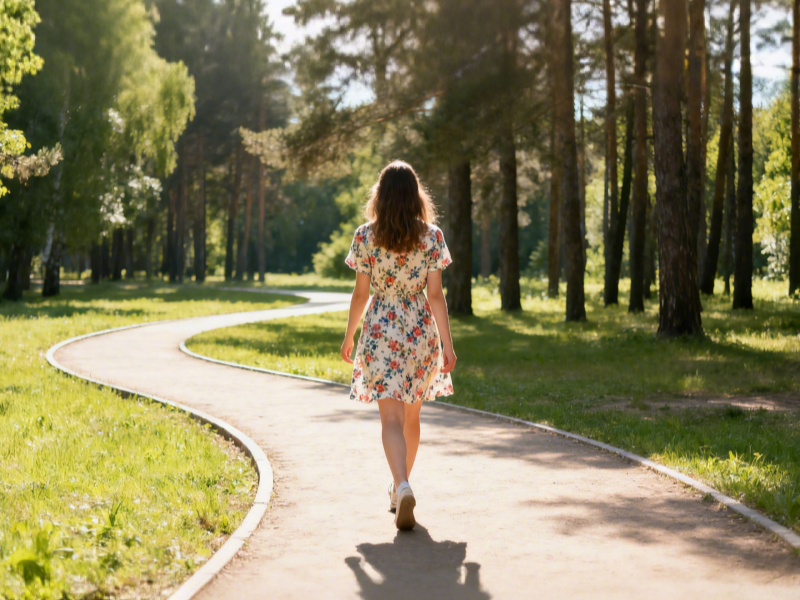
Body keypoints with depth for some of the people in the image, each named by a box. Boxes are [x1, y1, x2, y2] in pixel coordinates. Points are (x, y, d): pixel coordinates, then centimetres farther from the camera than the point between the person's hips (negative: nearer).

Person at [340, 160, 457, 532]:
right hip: (421, 332, 2)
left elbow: (360, 294, -1)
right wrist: (447, 344, -2)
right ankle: (400, 486, 34)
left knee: (391, 419, -5)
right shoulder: (431, 236, -3)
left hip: (380, 332, -2)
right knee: (411, 415, 19)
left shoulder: (365, 237, -4)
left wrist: (349, 336, 12)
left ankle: (402, 487, -28)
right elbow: (435, 295, -6)